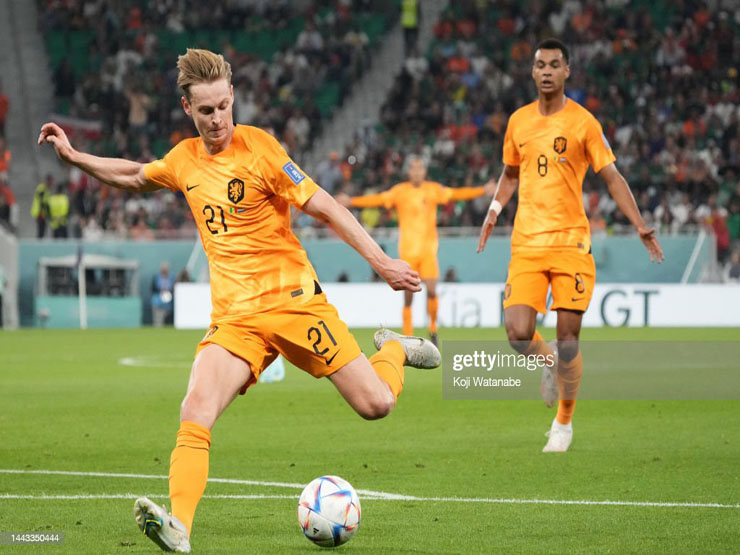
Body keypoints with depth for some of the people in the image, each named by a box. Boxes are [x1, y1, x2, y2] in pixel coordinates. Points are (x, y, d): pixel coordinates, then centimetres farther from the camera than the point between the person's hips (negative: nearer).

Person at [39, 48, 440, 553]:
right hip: (233, 317, 3)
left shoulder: (258, 147, -8)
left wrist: (381, 262, -12)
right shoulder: (185, 160, 8)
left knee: (375, 404, -5)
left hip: (293, 299, -3)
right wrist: (74, 157, 27)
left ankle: (393, 350, 28)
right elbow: (134, 176, 31)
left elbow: (324, 207, -8)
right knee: (195, 416, -21)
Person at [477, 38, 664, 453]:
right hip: (526, 243, 3)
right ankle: (547, 360, 24)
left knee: (568, 339, -2)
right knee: (519, 334, -12)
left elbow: (612, 177, 0)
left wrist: (640, 225, -9)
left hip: (571, 242, -3)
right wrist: (494, 212, 12)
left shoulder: (583, 122, -2)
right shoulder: (519, 121, 9)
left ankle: (564, 422, 16)